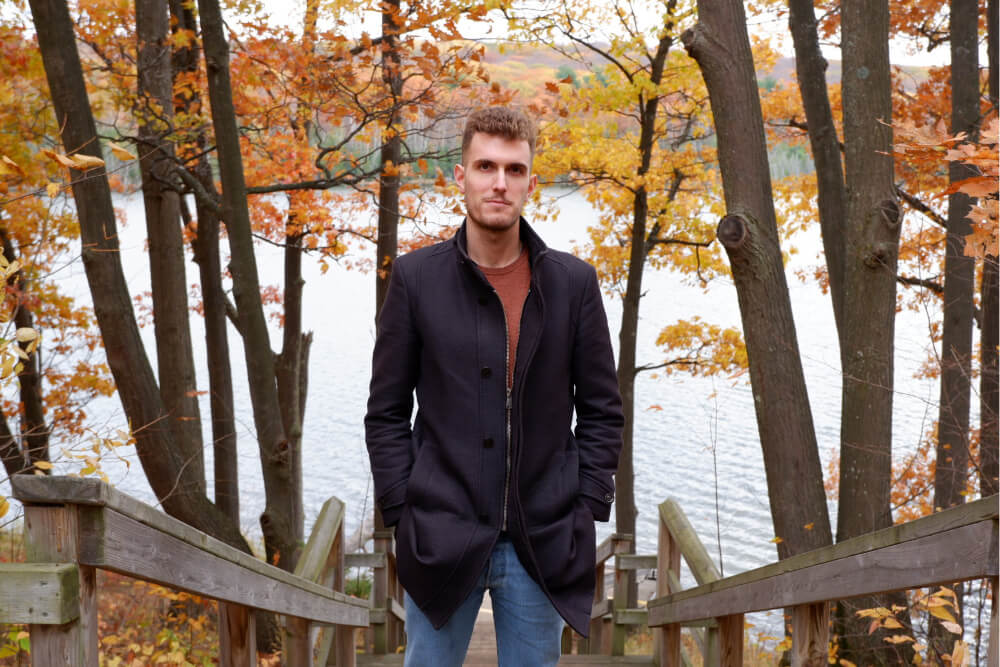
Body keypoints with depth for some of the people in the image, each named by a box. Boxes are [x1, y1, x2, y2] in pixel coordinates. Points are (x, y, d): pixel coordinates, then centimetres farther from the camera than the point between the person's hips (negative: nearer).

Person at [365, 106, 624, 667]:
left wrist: (585, 513, -1)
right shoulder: (415, 277, -1)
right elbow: (387, 413, 1)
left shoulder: (574, 282, 2)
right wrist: (403, 514, -5)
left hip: (543, 546, 1)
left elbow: (602, 411, 5)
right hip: (443, 541, -1)